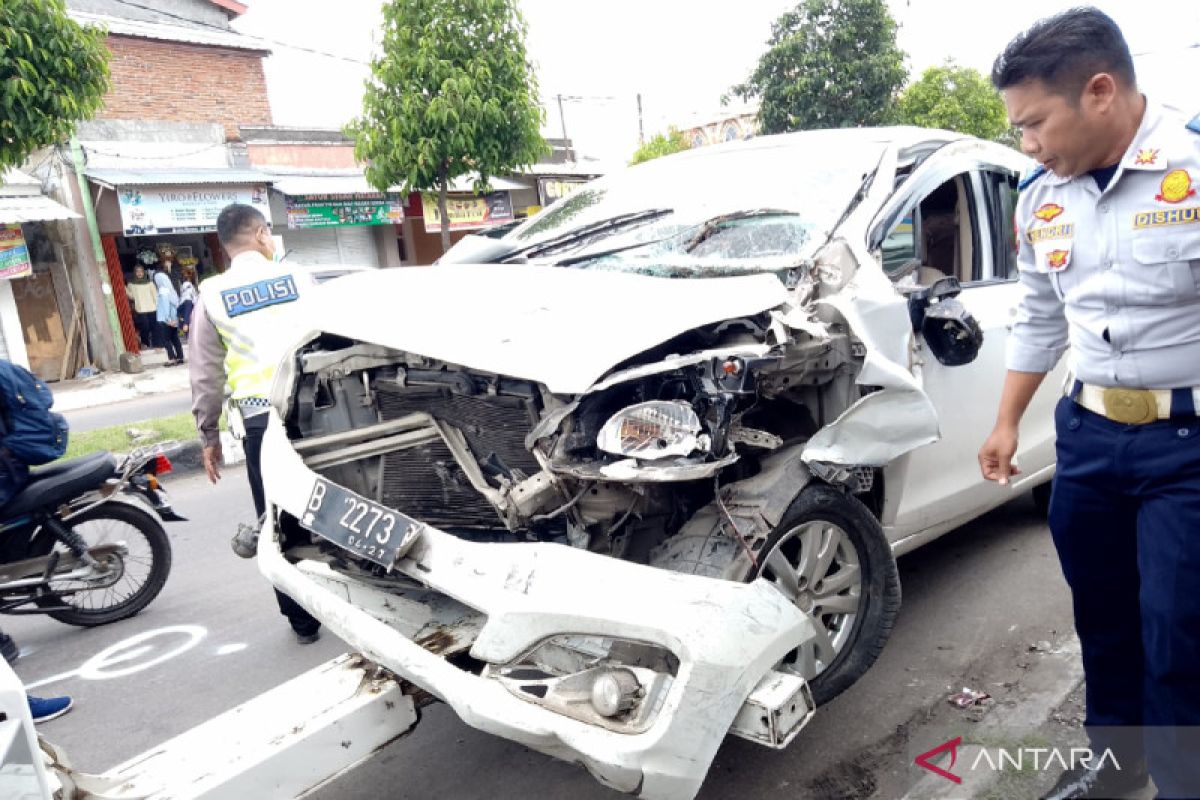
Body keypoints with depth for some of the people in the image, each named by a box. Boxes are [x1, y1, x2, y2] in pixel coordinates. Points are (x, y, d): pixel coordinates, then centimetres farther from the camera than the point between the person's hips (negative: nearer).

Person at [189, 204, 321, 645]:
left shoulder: (212, 295, 6)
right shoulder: (297, 278, 7)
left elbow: (206, 374, 7)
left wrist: (209, 435, 15)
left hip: (261, 417, 0)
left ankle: (304, 620, 18)